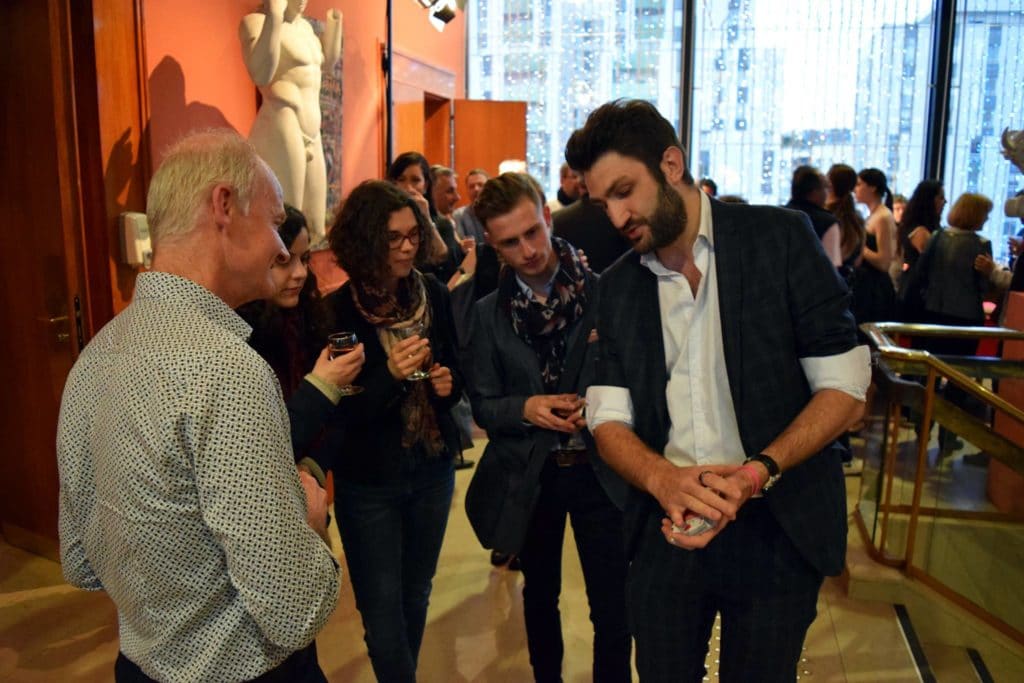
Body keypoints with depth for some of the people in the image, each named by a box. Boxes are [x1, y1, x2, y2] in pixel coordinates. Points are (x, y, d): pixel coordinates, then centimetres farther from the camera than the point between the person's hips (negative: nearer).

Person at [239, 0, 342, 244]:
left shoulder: (304, 25, 18)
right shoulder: (256, 21, -6)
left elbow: (328, 62, 32)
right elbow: (261, 75, -22)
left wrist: (334, 23, 23)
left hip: (312, 134, 9)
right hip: (281, 129, -9)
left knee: (315, 231, 8)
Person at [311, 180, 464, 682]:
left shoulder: (433, 294, -5)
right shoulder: (337, 312, -16)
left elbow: (457, 367, 8)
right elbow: (336, 412, -16)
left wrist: (449, 382, -14)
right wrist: (390, 375, -30)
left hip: (432, 468, 4)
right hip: (368, 481, -4)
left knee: (416, 595, 21)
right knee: (383, 610, 7)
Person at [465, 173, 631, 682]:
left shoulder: (605, 292, -10)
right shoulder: (489, 313, -1)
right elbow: (482, 405, 2)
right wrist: (525, 409, -18)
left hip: (600, 468, -2)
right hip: (528, 474, 3)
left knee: (613, 605, 6)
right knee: (539, 595, 21)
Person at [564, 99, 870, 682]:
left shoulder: (781, 238, -6)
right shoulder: (617, 287, 4)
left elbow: (847, 387, -8)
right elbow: (609, 418, -1)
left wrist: (758, 471, -23)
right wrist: (664, 478, -22)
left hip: (778, 529, -2)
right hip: (667, 527, 3)